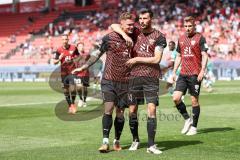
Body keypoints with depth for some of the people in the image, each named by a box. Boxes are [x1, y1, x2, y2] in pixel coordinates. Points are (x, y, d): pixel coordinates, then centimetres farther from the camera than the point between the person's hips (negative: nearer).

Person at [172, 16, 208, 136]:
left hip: (195, 74, -5)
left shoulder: (200, 38, -3)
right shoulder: (181, 39, 14)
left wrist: (202, 71, -18)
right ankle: (187, 119, 13)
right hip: (183, 74, 5)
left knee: (194, 100, 1)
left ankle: (194, 127, 11)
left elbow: (204, 55, -8)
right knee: (176, 98, -6)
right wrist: (174, 72, 15)